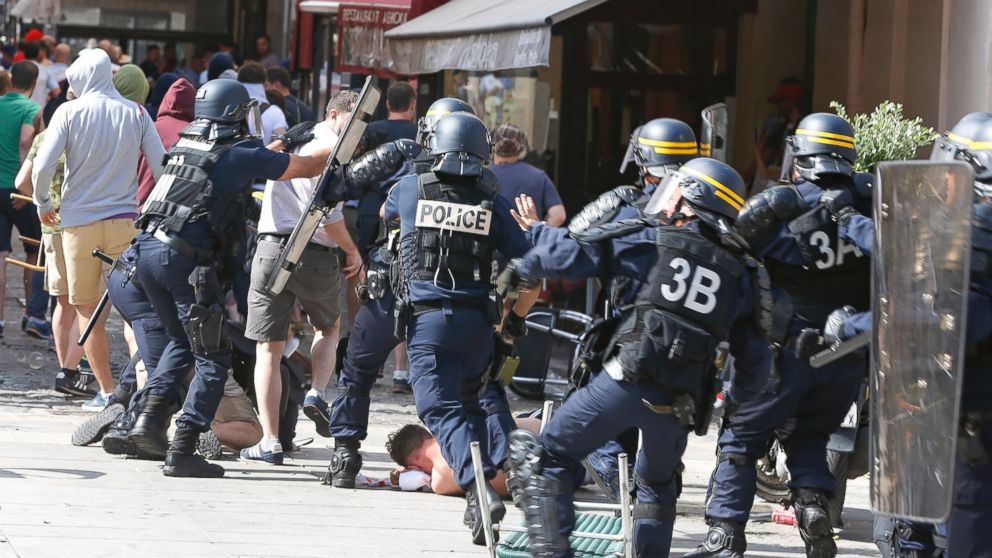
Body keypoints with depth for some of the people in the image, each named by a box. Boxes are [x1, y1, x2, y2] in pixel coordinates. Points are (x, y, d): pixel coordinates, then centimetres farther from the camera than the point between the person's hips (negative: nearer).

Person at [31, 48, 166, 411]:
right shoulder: (135, 114, 2)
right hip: (125, 219, 2)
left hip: (80, 221, -2)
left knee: (87, 309, 8)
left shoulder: (69, 113, -5)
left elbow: (43, 167, -11)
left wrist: (43, 204, 6)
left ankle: (106, 391, 6)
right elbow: (161, 167, -1)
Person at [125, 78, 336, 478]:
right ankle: (181, 452, -7)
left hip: (146, 249, 7)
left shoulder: (185, 146, 17)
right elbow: (309, 167, 5)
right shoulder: (243, 155, -3)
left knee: (182, 340, 27)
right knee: (212, 358, 1)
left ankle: (151, 418, 12)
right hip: (185, 259, -7)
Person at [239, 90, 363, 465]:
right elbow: (327, 213, -15)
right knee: (328, 328, 25)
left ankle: (270, 441, -1)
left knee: (269, 349, 5)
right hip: (315, 255, -4)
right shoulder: (329, 147, -7)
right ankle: (317, 392, 1)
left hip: (271, 248, 4)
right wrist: (352, 251, -3)